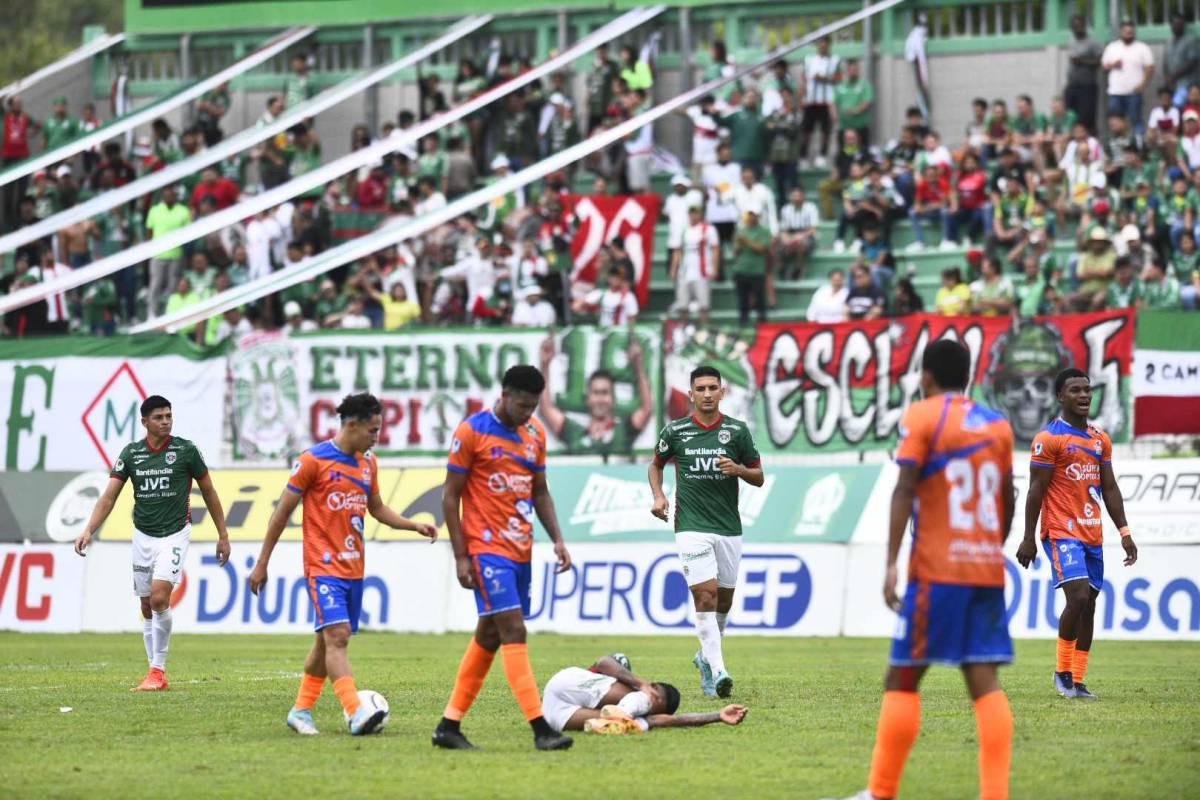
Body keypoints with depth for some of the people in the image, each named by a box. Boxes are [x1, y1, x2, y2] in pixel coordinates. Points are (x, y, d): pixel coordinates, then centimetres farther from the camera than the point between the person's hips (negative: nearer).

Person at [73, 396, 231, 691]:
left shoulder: (186, 450, -5)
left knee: (159, 598, -19)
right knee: (147, 608, 6)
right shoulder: (131, 453, 1)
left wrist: (223, 535, 4)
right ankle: (157, 676, 14)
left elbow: (209, 492, 4)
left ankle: (157, 670, -11)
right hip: (143, 536, 4)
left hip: (175, 534, -4)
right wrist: (89, 530, -18)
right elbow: (109, 496, -3)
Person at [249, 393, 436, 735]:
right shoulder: (314, 460, -9)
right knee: (337, 636, -18)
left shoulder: (368, 463, 11)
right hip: (323, 566, -7)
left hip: (353, 568, 7)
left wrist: (414, 526, 8)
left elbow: (376, 508, 24)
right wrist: (262, 563, -3)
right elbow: (283, 511, -4)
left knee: (328, 641, 11)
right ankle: (356, 713, -29)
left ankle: (301, 711, 22)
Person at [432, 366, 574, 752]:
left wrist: (557, 539, 6)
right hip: (487, 548, -7)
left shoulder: (535, 433, 10)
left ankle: (449, 725, 18)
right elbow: (450, 495, -7)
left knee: (489, 635, 10)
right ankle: (541, 729, -18)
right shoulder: (472, 431, -9)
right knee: (513, 631, -14)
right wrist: (461, 556, -11)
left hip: (520, 550, 7)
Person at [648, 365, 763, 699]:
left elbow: (758, 477, 7)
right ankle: (718, 672, -21)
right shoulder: (676, 431, 1)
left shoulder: (737, 430, 2)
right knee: (705, 594, -16)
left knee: (724, 600, 10)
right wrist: (658, 496, 2)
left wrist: (738, 469, -14)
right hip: (691, 527, -2)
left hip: (729, 527, 2)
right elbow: (656, 464, 19)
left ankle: (706, 657, 35)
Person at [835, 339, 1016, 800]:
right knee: (984, 681, 0)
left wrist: (891, 563, -15)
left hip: (937, 569, -5)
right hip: (987, 569, 5)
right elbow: (1008, 500, 17)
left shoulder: (922, 417, -3)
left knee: (902, 680, 2)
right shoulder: (997, 424, 13)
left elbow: (904, 490, -12)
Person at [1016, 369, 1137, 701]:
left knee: (1088, 605, 4)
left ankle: (1077, 682, 9)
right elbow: (1036, 491, -8)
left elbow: (1109, 488, 18)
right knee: (1078, 596, -19)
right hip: (1062, 532, -7)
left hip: (1092, 535, 7)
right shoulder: (1048, 439, -6)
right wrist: (1028, 539, -10)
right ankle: (1062, 670, -3)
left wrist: (1124, 532, 11)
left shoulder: (1101, 440, 14)